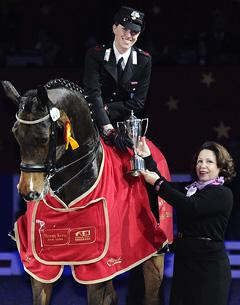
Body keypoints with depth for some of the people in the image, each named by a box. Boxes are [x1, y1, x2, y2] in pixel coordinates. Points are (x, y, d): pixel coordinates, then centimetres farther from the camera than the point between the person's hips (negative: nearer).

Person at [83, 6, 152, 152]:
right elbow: (93, 94, -19)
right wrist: (109, 130, -32)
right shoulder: (95, 55, -7)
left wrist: (106, 108, -18)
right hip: (95, 125, -2)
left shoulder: (144, 60, 0)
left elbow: (138, 103, -3)